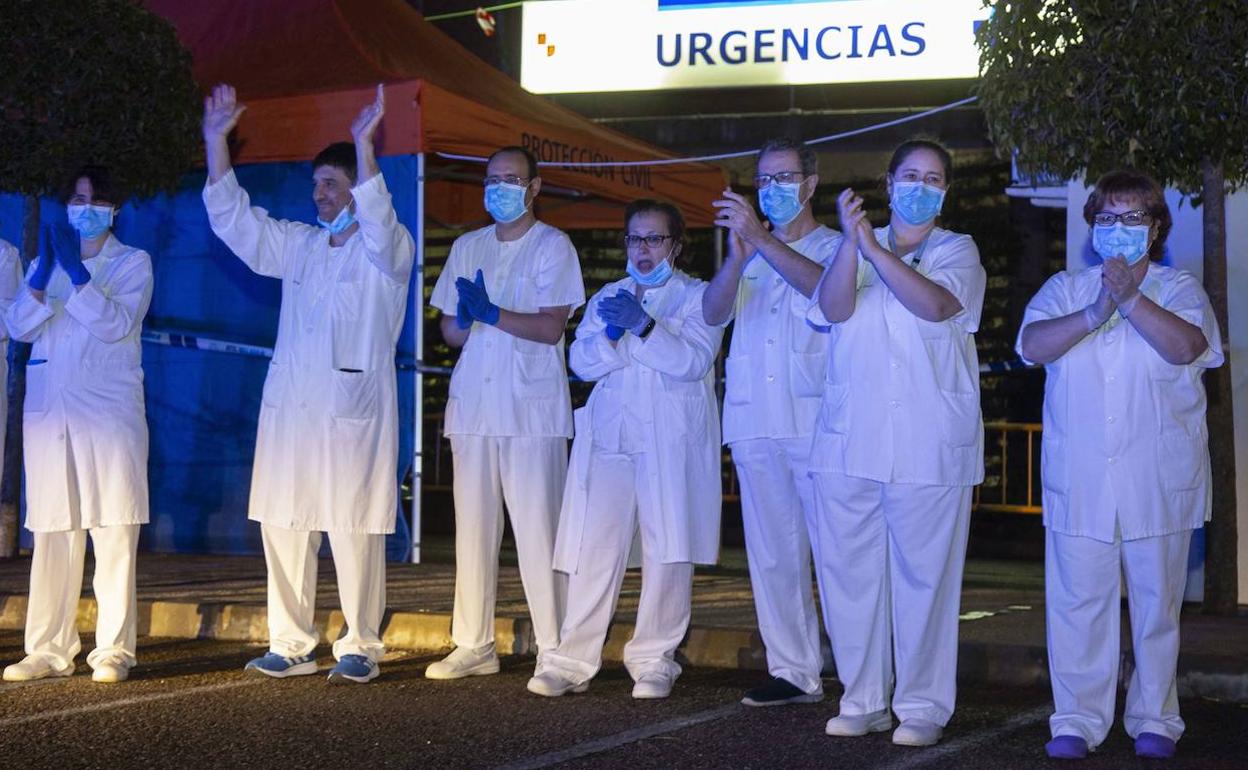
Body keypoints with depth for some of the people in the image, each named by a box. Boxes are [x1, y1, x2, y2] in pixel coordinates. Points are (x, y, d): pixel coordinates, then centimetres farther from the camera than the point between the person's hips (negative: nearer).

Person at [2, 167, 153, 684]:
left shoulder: (132, 263, 8)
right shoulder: (47, 262, 19)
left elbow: (116, 324, -8)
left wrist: (77, 274, -17)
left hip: (108, 411, -3)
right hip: (48, 409, 3)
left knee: (114, 534, -7)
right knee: (52, 534, 0)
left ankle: (114, 651, -5)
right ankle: (49, 651, 2)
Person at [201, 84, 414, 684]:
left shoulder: (385, 252, 0)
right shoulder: (299, 245, 17)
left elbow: (378, 223, -22)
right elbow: (232, 218, 17)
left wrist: (364, 145, -33)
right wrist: (216, 141, 8)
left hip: (353, 411, -6)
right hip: (289, 408, 6)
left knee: (355, 533, -5)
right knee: (283, 527, 6)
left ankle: (360, 648, 5)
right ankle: (290, 646, 14)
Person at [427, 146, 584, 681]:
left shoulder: (552, 246, 1)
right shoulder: (467, 248, 17)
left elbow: (551, 327, -9)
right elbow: (450, 329, 16)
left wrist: (491, 313, -18)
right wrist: (465, 319, -7)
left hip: (533, 410, -5)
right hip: (473, 405, 5)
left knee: (537, 531, -8)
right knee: (472, 530, 6)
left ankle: (552, 651, -4)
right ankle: (473, 646, 12)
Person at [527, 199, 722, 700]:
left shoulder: (697, 297, 9)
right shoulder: (607, 297, 22)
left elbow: (694, 360, -8)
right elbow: (581, 362, 10)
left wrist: (644, 326, -20)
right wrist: (612, 334, -10)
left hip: (673, 438, -3)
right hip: (609, 435, 3)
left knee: (668, 553, -4)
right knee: (593, 550, -5)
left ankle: (654, 662, 4)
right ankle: (573, 662, -4)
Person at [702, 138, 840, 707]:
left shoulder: (834, 247, 7)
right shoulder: (749, 258, 20)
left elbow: (825, 286, -17)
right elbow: (713, 313, 3)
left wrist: (761, 239, -26)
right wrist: (737, 255, -16)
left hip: (815, 420, -5)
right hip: (754, 423, 5)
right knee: (773, 554, 7)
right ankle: (794, 673, 13)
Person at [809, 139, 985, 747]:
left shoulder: (957, 251, 7)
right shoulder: (857, 250, 15)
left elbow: (937, 304, -14)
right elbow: (833, 308, -4)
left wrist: (873, 248, -17)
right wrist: (851, 240, -18)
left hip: (928, 446, -3)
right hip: (850, 440, 3)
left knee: (923, 576, -3)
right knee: (848, 572, 4)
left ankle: (922, 706, 5)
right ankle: (863, 700, 14)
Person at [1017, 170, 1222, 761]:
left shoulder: (1178, 289, 5)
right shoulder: (1065, 289, 11)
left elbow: (1186, 346, -15)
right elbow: (1033, 345, -7)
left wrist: (1130, 297, -22)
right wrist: (1095, 313, -19)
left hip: (1158, 483, -1)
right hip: (1078, 482, 1)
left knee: (1155, 602, 6)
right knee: (1077, 602, 0)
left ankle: (1153, 720, 17)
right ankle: (1077, 721, 7)